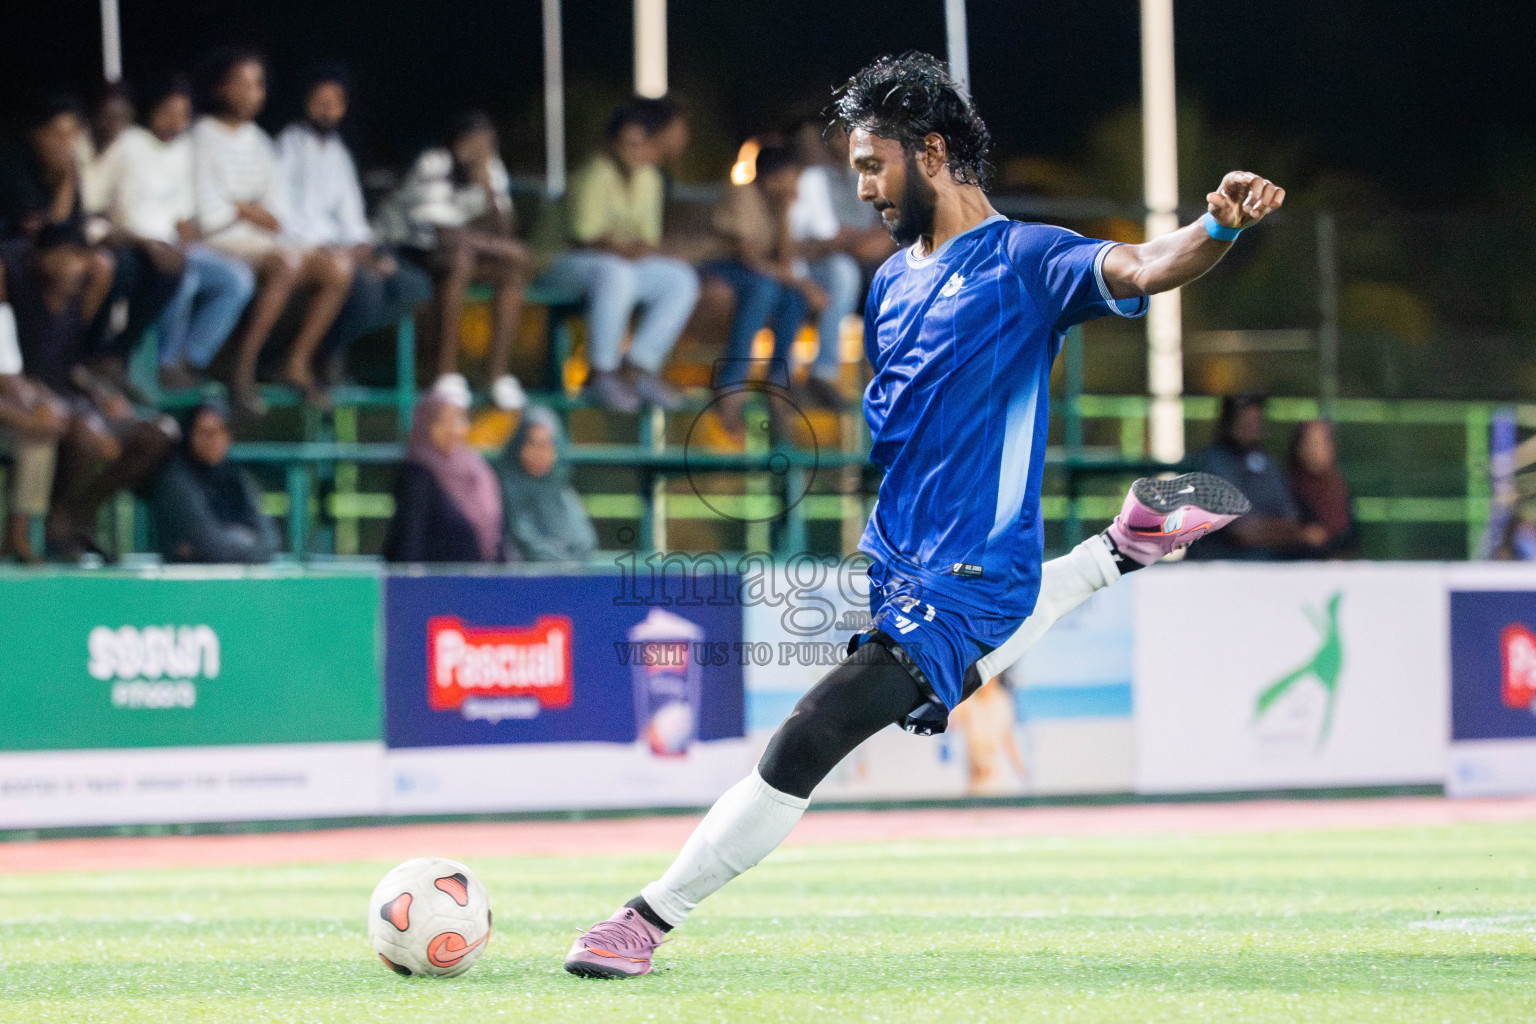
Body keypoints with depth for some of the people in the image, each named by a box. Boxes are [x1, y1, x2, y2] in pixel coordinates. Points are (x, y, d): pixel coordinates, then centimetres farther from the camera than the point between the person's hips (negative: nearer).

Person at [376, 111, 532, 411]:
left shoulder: (492, 170, -1)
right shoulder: (433, 166, -23)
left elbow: (503, 230, -9)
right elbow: (442, 233, -28)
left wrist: (487, 187, -24)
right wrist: (504, 247, -24)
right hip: (407, 247, -7)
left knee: (514, 270, -15)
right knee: (460, 260, -37)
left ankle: (500, 374, -15)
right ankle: (447, 375, -33)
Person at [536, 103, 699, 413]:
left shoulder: (648, 178, 11)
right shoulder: (595, 177, -15)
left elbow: (649, 237, 11)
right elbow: (583, 236, -19)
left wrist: (646, 248, -11)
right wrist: (622, 249, -31)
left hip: (626, 263, 8)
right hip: (567, 265, -8)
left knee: (682, 279, -12)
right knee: (616, 273, -40)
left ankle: (636, 369, -18)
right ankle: (601, 374, -35)